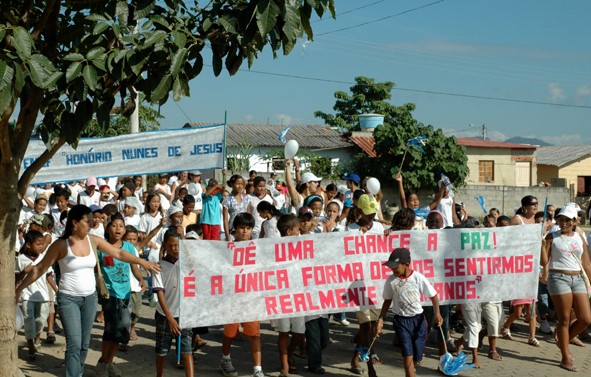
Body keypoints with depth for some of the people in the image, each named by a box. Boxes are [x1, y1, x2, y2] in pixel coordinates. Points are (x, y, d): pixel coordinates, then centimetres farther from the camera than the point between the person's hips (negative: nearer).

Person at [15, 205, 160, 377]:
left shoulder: (93, 240, 0)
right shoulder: (61, 245, -12)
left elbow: (118, 253, 5)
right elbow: (40, 268, -5)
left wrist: (142, 262, 0)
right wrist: (19, 288, -4)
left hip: (90, 298, 5)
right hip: (68, 298, -5)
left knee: (84, 344, 11)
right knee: (74, 344, -14)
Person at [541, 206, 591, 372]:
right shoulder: (552, 237, 0)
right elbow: (544, 262, -4)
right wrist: (542, 246, -19)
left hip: (578, 279, 5)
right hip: (558, 278, -5)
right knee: (564, 320, -1)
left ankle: (563, 341, 25)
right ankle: (566, 358, 9)